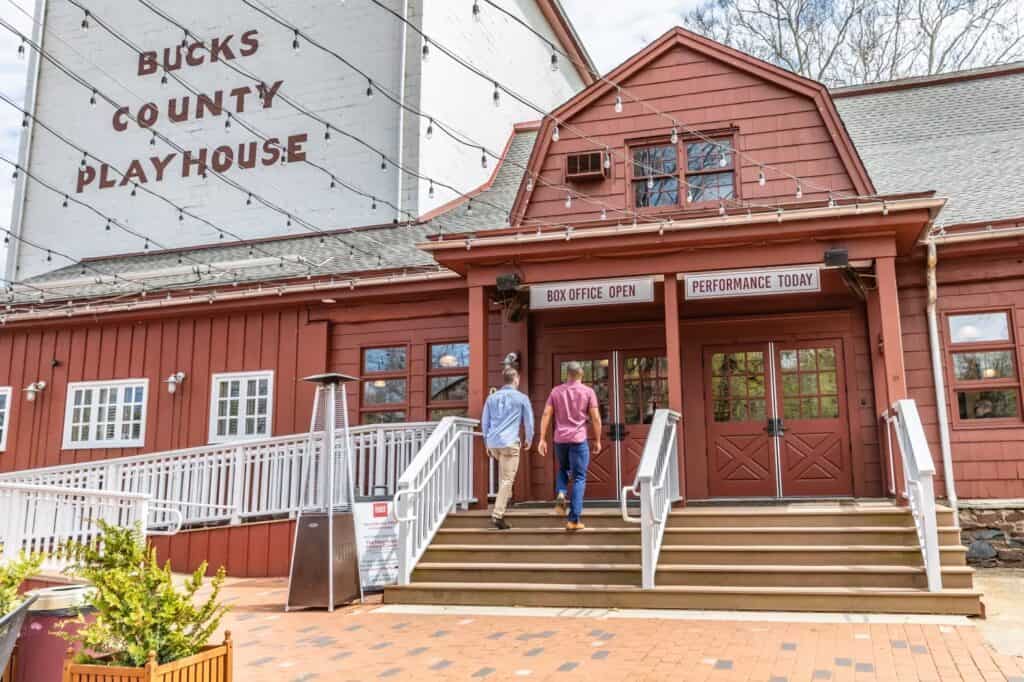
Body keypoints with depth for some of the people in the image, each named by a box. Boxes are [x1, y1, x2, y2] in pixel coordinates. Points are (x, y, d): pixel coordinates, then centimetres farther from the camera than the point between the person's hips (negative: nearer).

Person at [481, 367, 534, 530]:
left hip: (493, 443, 5)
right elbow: (528, 422, 5)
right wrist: (529, 439, 22)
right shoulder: (522, 398, 1)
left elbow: (484, 422, 14)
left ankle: (505, 498, 28)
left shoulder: (492, 397, 12)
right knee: (507, 480, -4)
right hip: (510, 443, -5)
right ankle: (497, 515, -11)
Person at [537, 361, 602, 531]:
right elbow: (596, 418, -4)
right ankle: (574, 519, -1)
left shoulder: (556, 391, 7)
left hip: (560, 439, 3)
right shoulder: (588, 391, -1)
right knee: (579, 478, 3)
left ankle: (561, 495, 0)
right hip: (579, 440, -3)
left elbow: (546, 415, 1)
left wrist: (542, 439, 3)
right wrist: (598, 440, 5)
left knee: (563, 469, 27)